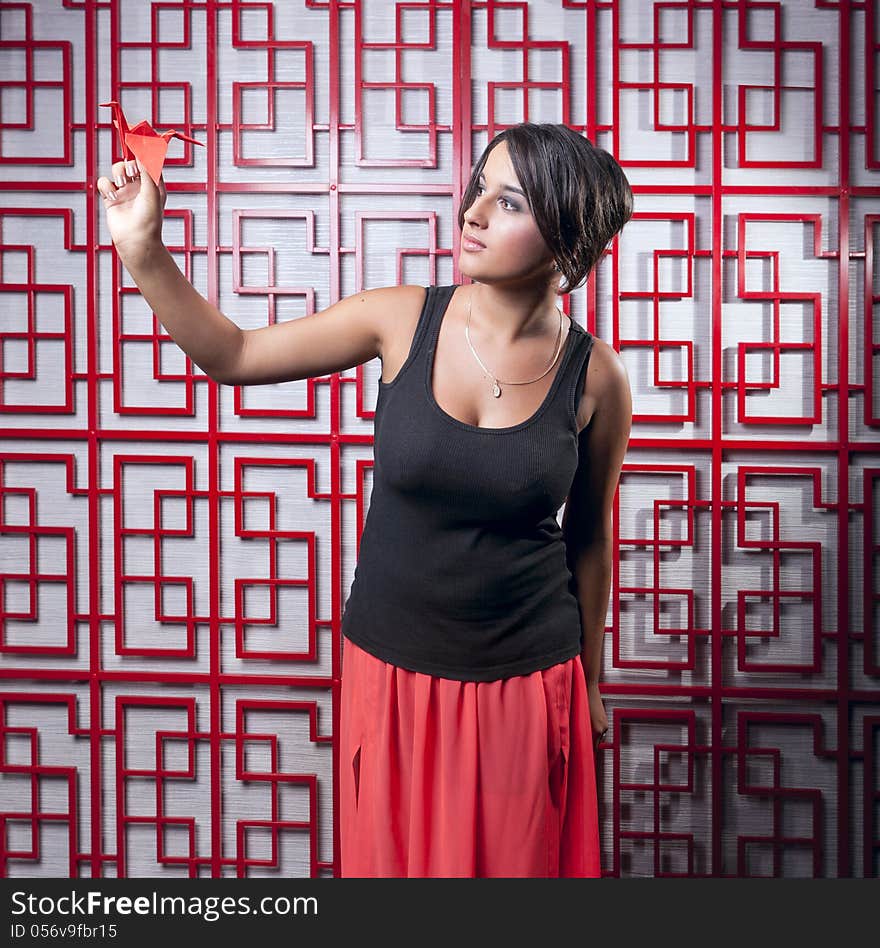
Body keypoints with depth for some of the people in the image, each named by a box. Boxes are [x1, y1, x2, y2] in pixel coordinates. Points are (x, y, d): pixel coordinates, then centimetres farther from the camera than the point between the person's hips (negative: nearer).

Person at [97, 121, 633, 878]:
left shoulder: (595, 377, -10)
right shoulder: (403, 320, -9)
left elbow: (590, 538, 3)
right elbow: (232, 355, -1)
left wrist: (591, 685, 12)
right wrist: (144, 251, -16)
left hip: (525, 684, -1)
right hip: (392, 674, 1)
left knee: (516, 864, 14)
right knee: (391, 860, 18)